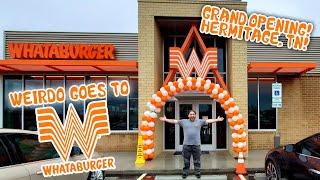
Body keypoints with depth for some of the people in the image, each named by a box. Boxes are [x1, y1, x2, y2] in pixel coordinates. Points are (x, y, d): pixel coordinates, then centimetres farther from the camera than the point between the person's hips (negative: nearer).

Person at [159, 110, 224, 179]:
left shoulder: (199, 121, 8)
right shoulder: (184, 121, 7)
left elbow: (208, 121, 6)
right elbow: (174, 121, 8)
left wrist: (217, 120, 1)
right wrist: (165, 120, 4)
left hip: (196, 144, 0)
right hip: (186, 144, 0)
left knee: (197, 161, 7)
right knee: (186, 161, 9)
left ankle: (197, 173, 18)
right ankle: (185, 173, 18)